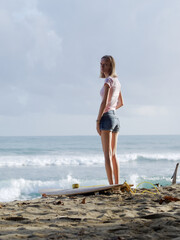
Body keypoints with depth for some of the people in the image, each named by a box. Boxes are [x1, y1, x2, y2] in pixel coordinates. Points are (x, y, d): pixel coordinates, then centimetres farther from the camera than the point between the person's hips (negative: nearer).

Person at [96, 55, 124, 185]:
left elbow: (104, 102, -18)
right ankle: (117, 184, 14)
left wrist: (98, 121, -15)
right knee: (113, 154, 12)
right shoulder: (117, 81, 15)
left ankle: (112, 185, -12)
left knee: (107, 154, -9)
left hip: (107, 117, -9)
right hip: (115, 118, 9)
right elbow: (121, 103, 24)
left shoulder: (109, 80, -10)